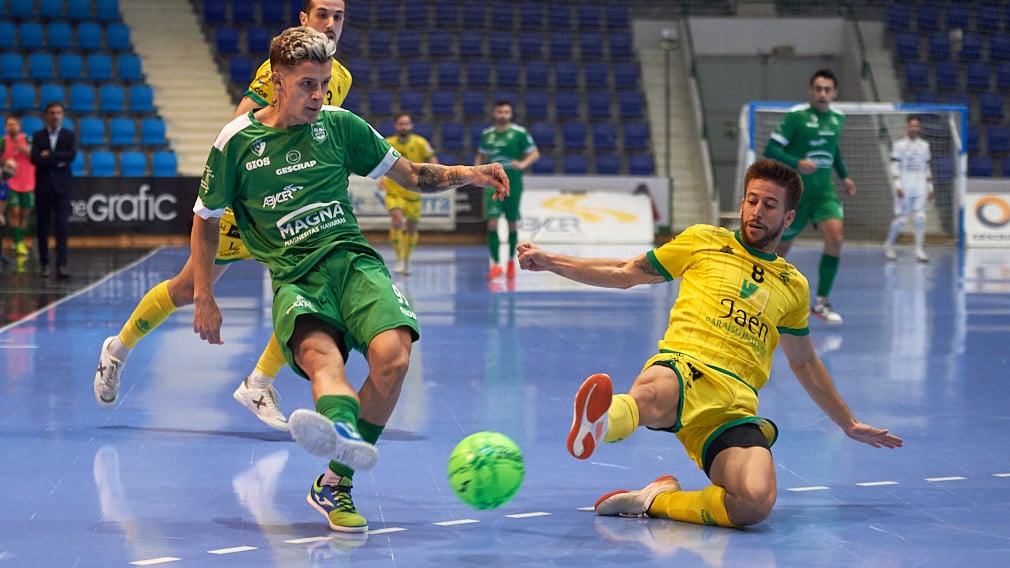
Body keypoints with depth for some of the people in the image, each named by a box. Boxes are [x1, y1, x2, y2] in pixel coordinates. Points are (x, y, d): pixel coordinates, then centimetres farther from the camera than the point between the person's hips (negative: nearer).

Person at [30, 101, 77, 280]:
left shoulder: (69, 135, 7)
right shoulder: (38, 136, 7)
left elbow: (72, 155, -9)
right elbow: (35, 158, -7)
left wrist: (49, 156, -9)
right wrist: (58, 160, -13)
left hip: (62, 186, -1)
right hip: (43, 186, 1)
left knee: (62, 226, -10)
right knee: (42, 227, 4)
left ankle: (62, 264, -15)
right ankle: (44, 263, 13)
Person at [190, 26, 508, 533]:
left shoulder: (339, 125, 9)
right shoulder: (237, 141, 4)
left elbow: (413, 176, 17)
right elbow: (206, 220, 16)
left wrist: (464, 174, -1)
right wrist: (204, 297, 10)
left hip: (352, 259, 2)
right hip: (294, 278, -2)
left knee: (392, 355, -28)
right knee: (321, 355, -36)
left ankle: (335, 484, -16)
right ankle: (344, 432, -72)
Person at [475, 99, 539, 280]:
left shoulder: (519, 133, -3)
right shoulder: (487, 134, 8)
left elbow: (535, 153, -1)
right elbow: (481, 156, 21)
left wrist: (523, 164, -18)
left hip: (513, 183, -1)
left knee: (512, 222, 9)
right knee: (492, 221, -12)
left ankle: (511, 260, 28)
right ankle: (495, 264, -12)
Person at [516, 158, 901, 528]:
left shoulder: (793, 286, 25)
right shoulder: (704, 241, 20)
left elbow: (804, 363, 37)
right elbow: (626, 274, 24)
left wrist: (848, 424, 39)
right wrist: (549, 261, 16)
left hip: (735, 403, 2)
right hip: (682, 367, -2)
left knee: (756, 503, -32)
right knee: (650, 395, -45)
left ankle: (656, 501, -18)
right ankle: (597, 426, -74)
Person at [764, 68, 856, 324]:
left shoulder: (838, 118, 5)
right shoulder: (796, 116, -12)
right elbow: (770, 150, -16)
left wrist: (844, 176, 17)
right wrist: (797, 163, -30)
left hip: (823, 192, 4)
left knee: (835, 238, -19)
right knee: (781, 248, 7)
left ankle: (821, 301, -9)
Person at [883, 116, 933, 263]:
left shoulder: (924, 146, 12)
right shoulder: (899, 145, -1)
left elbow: (927, 168, 18)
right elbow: (894, 167, -5)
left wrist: (930, 188, 15)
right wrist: (897, 186, -15)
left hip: (920, 189, 3)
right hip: (904, 189, -3)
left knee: (920, 218, -7)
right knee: (901, 219, -2)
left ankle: (919, 249, -3)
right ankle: (889, 244, 20)